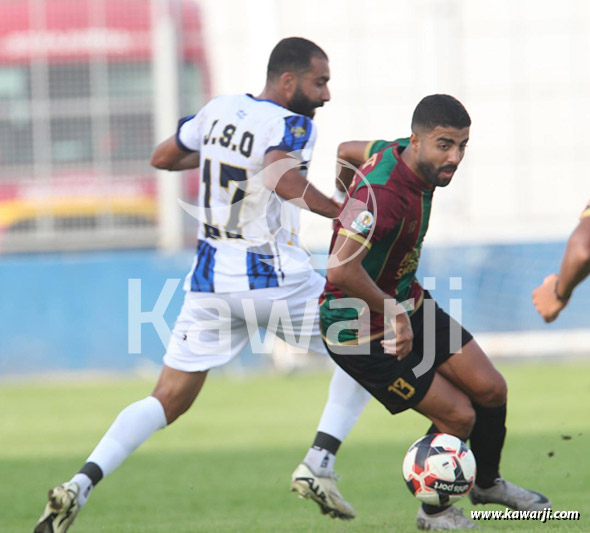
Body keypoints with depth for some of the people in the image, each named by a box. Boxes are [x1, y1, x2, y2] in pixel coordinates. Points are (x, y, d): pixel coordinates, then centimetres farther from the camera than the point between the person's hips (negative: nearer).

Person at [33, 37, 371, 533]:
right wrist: (340, 211, -27)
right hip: (275, 280, -6)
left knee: (168, 400, 9)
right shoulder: (292, 125, -11)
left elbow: (162, 157, 22)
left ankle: (82, 483, -11)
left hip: (210, 282, 6)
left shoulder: (219, 110, 9)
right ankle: (319, 464, 1)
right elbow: (282, 176, -32)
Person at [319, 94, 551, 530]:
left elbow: (347, 151, 15)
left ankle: (488, 483, 36)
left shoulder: (399, 152, -6)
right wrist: (394, 314, -29)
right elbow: (341, 269, -43)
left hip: (406, 305, 9)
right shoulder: (383, 195, -34)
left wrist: (351, 207, 32)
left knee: (490, 389, 9)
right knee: (458, 416, -6)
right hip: (362, 330, -9)